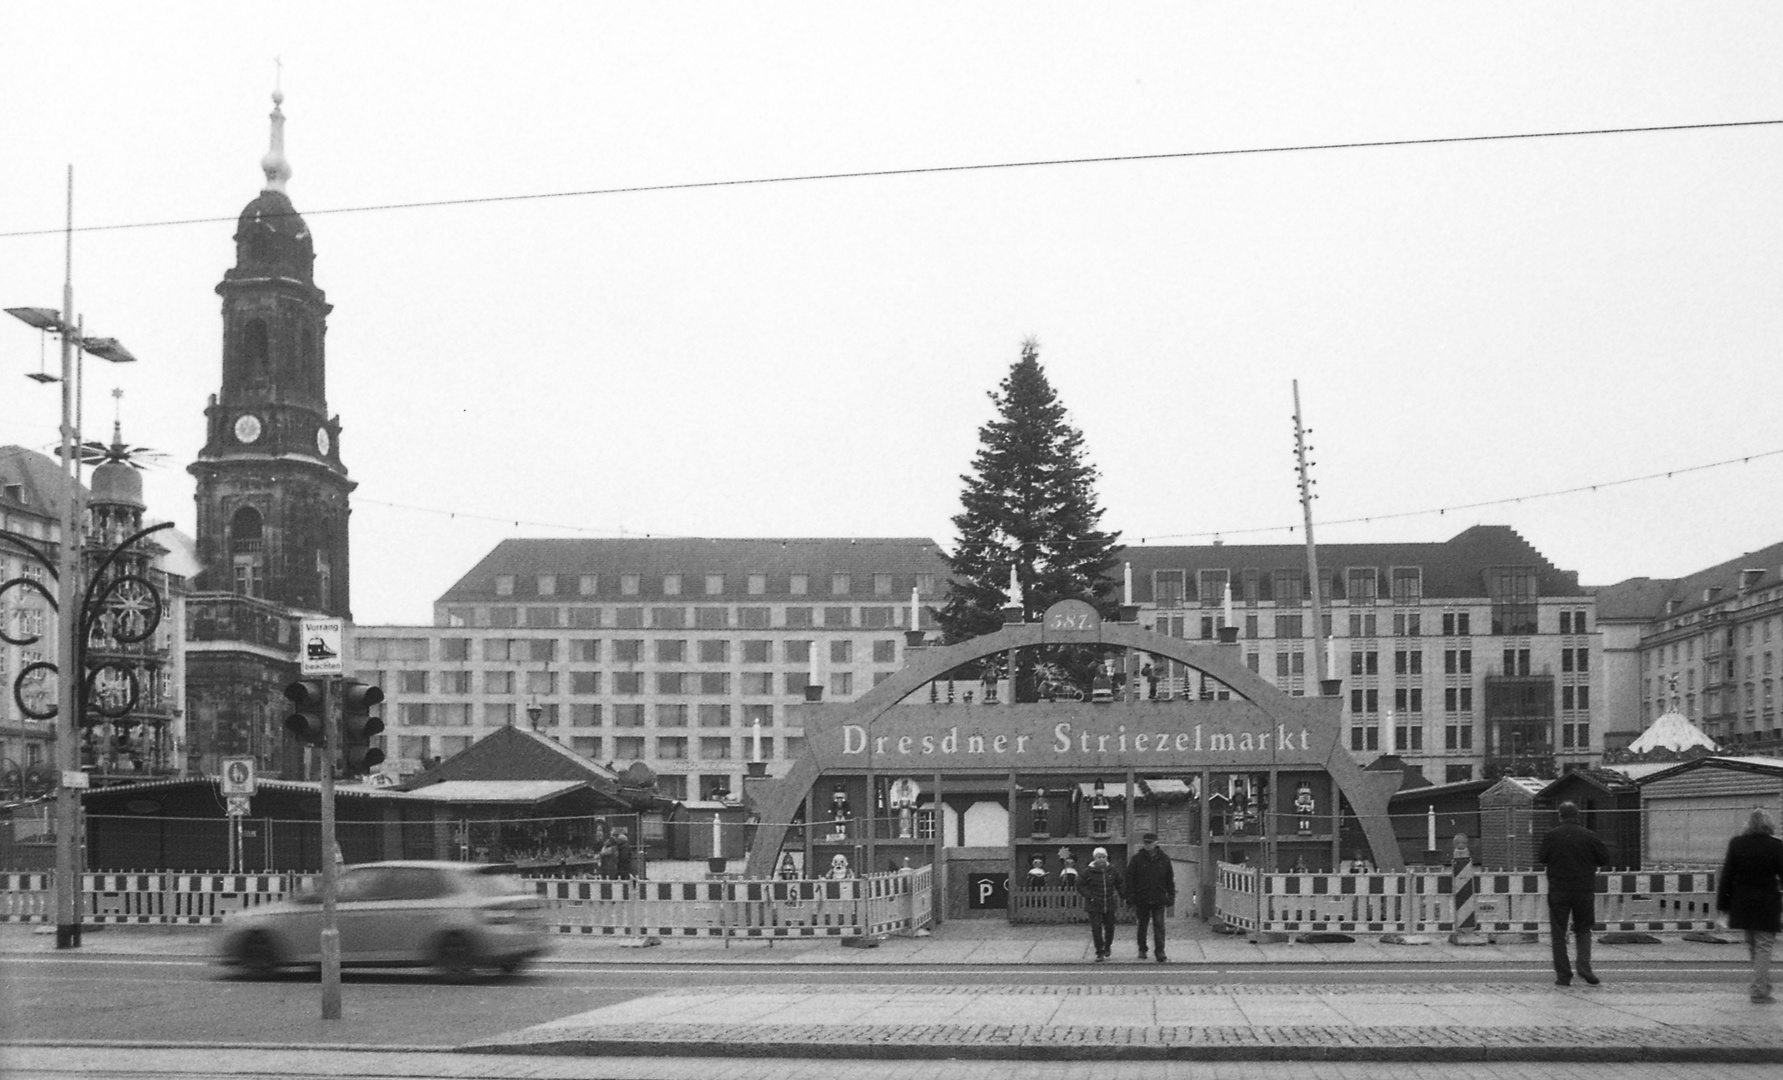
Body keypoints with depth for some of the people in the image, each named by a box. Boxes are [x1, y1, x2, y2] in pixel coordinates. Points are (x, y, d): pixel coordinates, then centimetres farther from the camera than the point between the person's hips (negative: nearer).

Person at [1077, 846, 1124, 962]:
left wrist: (1123, 896, 2)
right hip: (1094, 906, -3)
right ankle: (1099, 953, 1)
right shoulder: (1088, 871, -7)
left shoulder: (1112, 870, 2)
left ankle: (1107, 947, 36)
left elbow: (1120, 884, 14)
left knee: (1109, 927, 9)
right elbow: (1080, 885, 0)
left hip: (1109, 905, 3)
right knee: (1096, 928, -7)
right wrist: (1089, 896, -10)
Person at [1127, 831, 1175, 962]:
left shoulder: (1164, 859, 5)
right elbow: (1130, 879, -1)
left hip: (1159, 899, 0)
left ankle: (1159, 950, -4)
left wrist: (1171, 897, 6)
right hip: (1142, 900, 0)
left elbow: (1170, 880, 10)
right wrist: (1130, 897, -8)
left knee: (1159, 925, -6)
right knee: (1142, 925, 10)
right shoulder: (1137, 859, -1)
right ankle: (1142, 950, 22)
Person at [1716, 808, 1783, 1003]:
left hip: (1742, 905, 4)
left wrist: (1723, 903, 6)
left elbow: (1727, 875, 0)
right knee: (1764, 947, 2)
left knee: (1752, 947, 18)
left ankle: (1763, 988, 27)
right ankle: (1759, 991, -3)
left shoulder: (1736, 844, -3)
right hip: (1767, 906, -4)